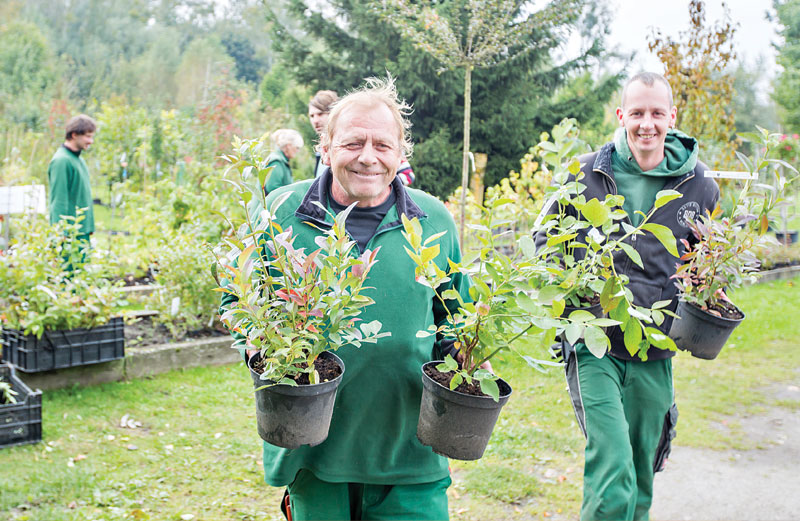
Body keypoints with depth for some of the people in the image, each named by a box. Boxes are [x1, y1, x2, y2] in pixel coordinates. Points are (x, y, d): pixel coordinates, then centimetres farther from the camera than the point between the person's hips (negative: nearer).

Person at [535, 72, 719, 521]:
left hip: (655, 352, 3)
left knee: (641, 481, 16)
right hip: (593, 345, -3)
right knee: (613, 480, -15)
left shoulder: (699, 186, 3)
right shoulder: (586, 175, -3)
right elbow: (545, 241, 9)